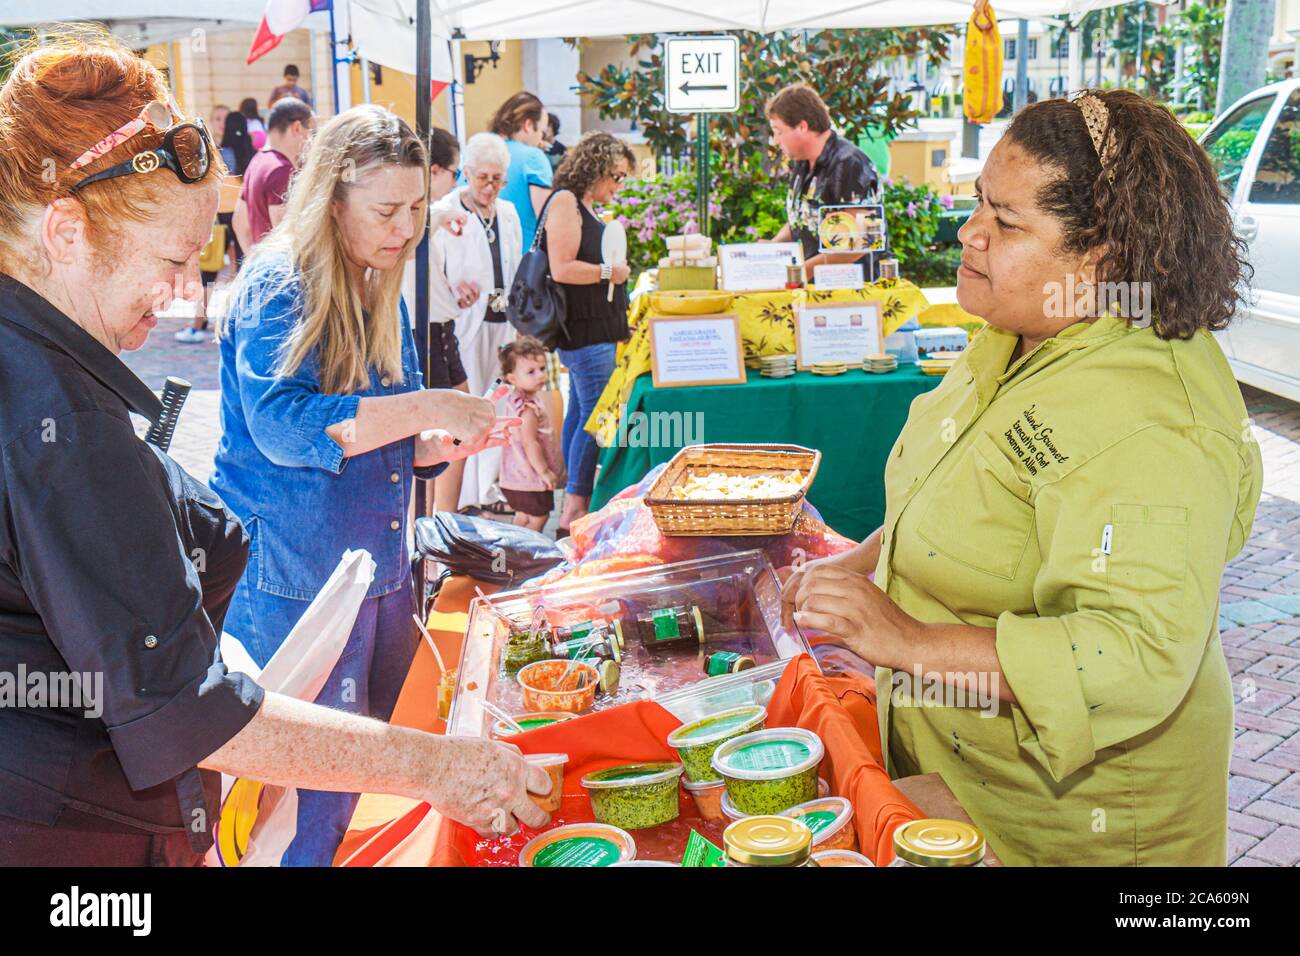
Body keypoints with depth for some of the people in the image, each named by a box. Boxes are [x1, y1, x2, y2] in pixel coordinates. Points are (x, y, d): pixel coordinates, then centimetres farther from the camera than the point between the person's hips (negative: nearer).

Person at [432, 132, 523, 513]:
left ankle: (489, 489, 15)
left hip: (503, 323, 6)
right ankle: (464, 495, 1)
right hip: (465, 323, -6)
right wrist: (454, 292, -27)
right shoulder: (445, 211, -3)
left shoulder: (508, 213, 16)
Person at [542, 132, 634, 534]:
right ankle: (575, 510, -9)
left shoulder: (585, 206, 19)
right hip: (585, 331, -10)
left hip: (594, 331, 10)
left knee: (580, 412, 11)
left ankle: (575, 506, 16)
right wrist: (609, 272, -9)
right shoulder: (565, 202, -10)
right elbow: (562, 269, -20)